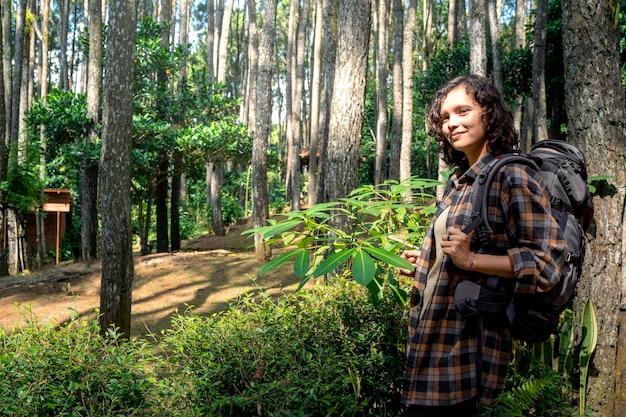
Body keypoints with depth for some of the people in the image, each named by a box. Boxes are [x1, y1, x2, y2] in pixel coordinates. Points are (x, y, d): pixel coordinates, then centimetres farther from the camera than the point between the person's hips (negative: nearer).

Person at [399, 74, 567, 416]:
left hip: (468, 343, -8)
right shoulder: (459, 182, 12)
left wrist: (470, 260, -25)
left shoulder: (512, 176, -13)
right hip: (433, 337, 8)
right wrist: (428, 264, 24)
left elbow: (547, 260, -19)